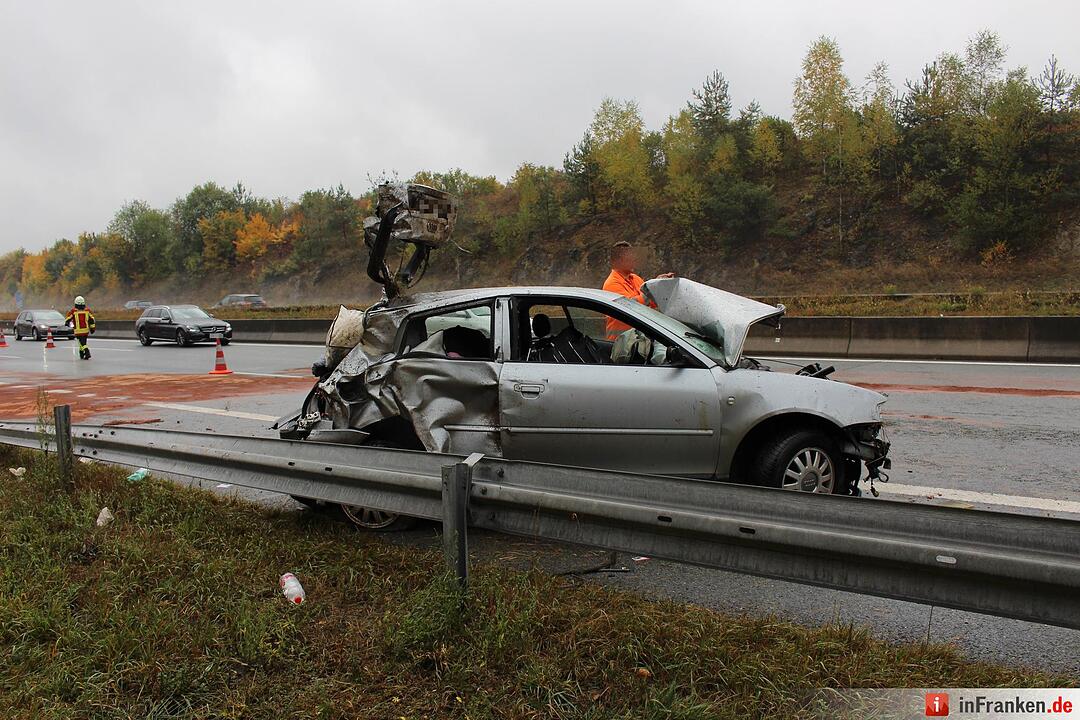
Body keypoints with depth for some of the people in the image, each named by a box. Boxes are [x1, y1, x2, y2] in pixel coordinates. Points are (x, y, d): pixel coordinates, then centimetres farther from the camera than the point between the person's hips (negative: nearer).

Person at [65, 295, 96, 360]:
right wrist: (92, 328, 13)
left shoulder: (73, 311, -6)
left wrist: (66, 323, 23)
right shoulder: (87, 310, 0)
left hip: (78, 331, -3)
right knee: (83, 341, 19)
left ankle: (87, 352, -22)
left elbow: (68, 320, 2)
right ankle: (81, 354, 29)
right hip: (86, 330, 3)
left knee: (82, 342, -3)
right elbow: (92, 320, 4)